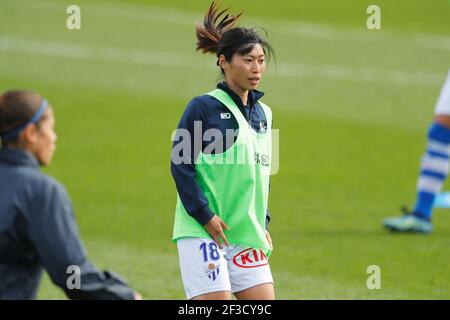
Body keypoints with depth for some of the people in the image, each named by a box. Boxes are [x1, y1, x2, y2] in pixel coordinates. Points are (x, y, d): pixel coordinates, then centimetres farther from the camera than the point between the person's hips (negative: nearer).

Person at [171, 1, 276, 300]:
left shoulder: (263, 113, 14)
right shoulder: (203, 107, -7)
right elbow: (180, 165, -10)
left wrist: (263, 223, 16)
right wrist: (205, 216, -15)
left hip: (247, 237, 7)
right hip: (202, 233, -7)